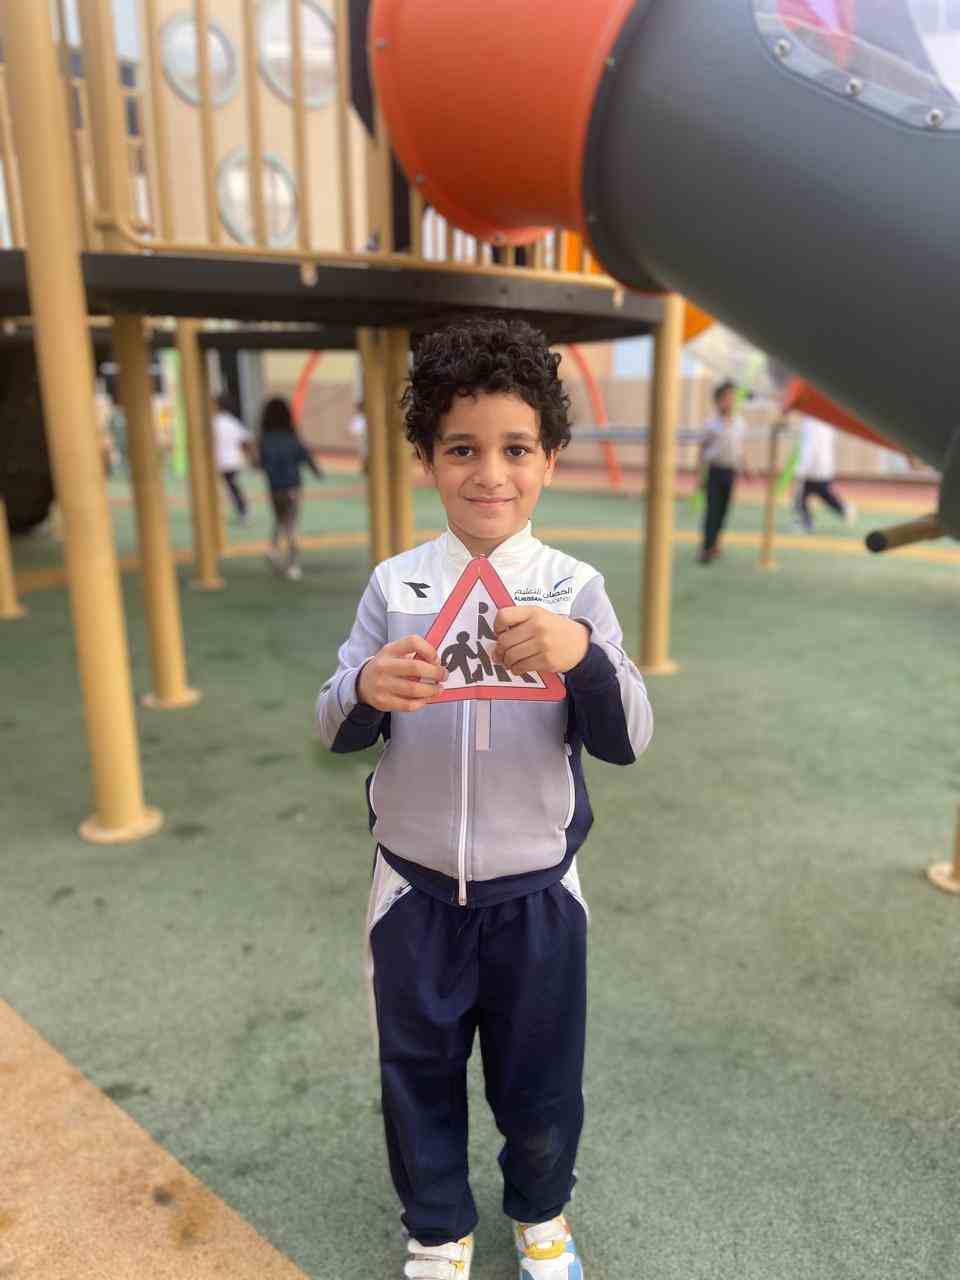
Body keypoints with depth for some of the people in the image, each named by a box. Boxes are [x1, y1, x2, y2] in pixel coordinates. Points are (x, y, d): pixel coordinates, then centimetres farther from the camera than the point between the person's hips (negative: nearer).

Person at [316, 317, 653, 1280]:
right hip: (415, 888, 1)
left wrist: (582, 655, -35)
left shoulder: (574, 590, -10)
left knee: (540, 1078, 21)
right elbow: (333, 732, -6)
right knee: (418, 1074, 21)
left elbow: (626, 743, -15)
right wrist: (367, 692, -30)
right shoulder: (393, 585, -7)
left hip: (537, 893, 0)